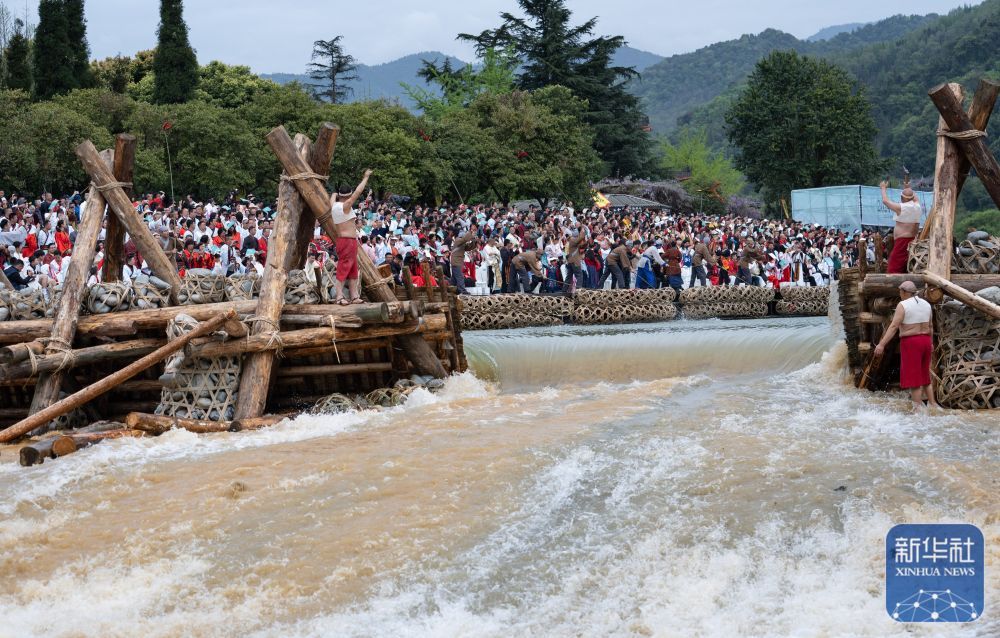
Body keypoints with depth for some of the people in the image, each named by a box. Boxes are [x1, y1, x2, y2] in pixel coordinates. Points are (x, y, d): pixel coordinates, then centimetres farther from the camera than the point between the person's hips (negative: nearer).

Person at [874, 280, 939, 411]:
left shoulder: (902, 305, -12)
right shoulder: (926, 304, 8)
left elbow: (893, 326, -21)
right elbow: (930, 327, 17)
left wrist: (882, 345, -24)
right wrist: (931, 343, 32)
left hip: (910, 343, -7)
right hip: (925, 341, 7)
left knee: (914, 380, -3)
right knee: (925, 377, 18)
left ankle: (918, 410, -5)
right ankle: (933, 405, 19)